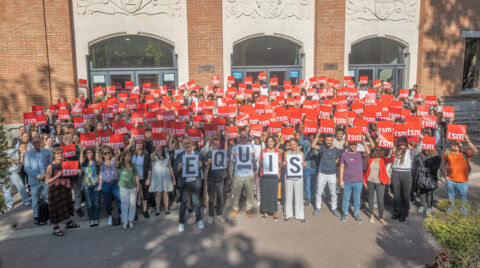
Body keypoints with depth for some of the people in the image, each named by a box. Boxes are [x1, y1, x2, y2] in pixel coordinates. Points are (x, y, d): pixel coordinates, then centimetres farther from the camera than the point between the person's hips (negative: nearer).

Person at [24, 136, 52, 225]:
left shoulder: (47, 152, 11)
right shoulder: (28, 154, 7)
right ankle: (36, 217, 13)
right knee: (35, 200, 4)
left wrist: (45, 175, -11)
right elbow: (27, 168, -2)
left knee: (48, 198, 4)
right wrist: (38, 176, -12)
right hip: (34, 180, -1)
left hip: (47, 179, 1)